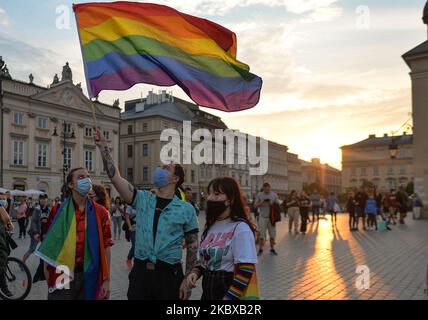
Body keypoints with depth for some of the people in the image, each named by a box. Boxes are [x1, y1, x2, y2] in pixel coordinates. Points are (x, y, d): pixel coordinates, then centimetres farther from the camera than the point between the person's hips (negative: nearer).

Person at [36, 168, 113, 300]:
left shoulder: (100, 212, -1)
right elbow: (49, 242, 6)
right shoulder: (58, 211, 0)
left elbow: (106, 246, -2)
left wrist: (106, 279, -4)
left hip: (89, 275, 0)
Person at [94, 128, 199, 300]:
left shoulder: (186, 209, -3)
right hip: (140, 271, 2)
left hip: (169, 274, -2)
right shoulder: (142, 199, 4)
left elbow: (192, 247, -1)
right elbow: (115, 177, -5)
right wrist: (103, 146, -9)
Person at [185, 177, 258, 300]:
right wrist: (195, 272, -3)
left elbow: (246, 271, -20)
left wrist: (228, 298, -22)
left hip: (229, 290, -6)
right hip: (207, 290, 7)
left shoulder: (240, 228, -17)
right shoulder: (210, 226, 4)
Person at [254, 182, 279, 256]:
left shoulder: (274, 195, 3)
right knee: (261, 234, -3)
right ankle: (260, 249, 8)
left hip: (272, 217, 1)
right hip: (262, 217, -1)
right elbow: (255, 205, 0)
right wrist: (261, 203, -19)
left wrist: (271, 204, -16)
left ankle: (272, 249, 17)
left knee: (272, 234, 5)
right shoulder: (259, 195, 1)